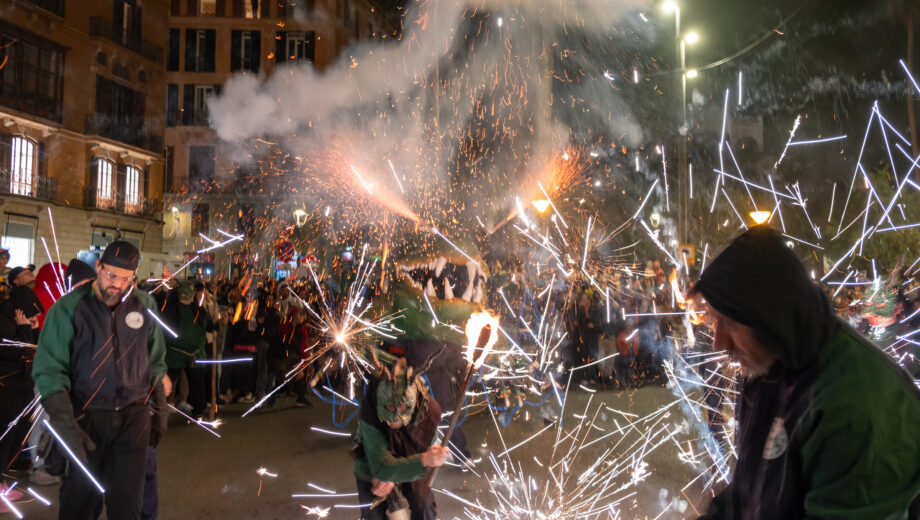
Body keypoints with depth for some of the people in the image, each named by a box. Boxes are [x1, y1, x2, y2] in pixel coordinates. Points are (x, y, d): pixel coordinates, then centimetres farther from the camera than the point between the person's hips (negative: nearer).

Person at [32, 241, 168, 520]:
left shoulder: (144, 305, 3)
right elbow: (49, 369, -8)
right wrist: (66, 424, -17)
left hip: (133, 418, 2)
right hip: (86, 418, -1)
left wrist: (161, 410, 13)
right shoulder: (68, 308, -5)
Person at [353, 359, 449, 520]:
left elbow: (425, 451, -16)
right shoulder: (369, 418, -40)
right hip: (372, 468, -2)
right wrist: (423, 459, -55)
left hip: (409, 468, 2)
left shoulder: (429, 412, -31)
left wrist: (394, 478, -28)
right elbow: (382, 468, -42)